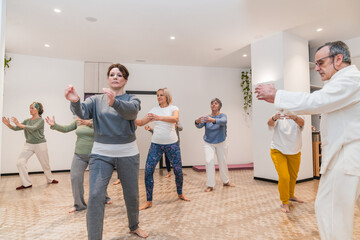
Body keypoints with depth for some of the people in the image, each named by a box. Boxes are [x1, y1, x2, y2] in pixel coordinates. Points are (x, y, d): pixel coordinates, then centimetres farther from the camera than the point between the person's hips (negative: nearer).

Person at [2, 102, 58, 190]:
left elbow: (33, 128, -24)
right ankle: (26, 183, 2)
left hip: (40, 144, -4)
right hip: (28, 145, 5)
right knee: (20, 162, -11)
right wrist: (9, 125, -17)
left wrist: (19, 124, -30)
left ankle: (50, 179, 33)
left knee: (45, 164, 8)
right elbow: (16, 128, 1)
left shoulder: (40, 120, -8)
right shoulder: (27, 121, 7)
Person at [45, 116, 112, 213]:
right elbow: (65, 129, 5)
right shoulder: (78, 121, 6)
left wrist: (89, 123, -42)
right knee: (75, 177, -6)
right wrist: (54, 125, -8)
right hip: (79, 155, 4)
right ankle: (79, 204, 9)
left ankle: (104, 198, 35)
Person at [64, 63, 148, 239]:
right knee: (95, 196, -10)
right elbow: (83, 112, -15)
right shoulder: (97, 100, 5)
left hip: (127, 154, 0)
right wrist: (75, 102, -38)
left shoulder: (132, 99, 0)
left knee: (132, 194, 14)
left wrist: (115, 102, -45)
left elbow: (131, 111, -24)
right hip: (101, 154, 0)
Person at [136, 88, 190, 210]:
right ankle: (149, 201, 7)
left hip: (172, 144, -2)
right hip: (156, 144, 2)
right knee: (148, 170, -6)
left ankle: (180, 194, 33)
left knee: (178, 170, 6)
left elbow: (175, 119, -23)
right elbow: (141, 122, 5)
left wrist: (159, 117, -38)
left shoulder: (173, 108, 0)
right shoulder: (154, 110, 9)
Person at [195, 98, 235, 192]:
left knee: (223, 162, 10)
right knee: (209, 162, -14)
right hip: (209, 144, 0)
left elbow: (223, 121, -32)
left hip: (221, 143, 0)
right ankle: (210, 185, -5)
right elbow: (200, 126, -21)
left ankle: (226, 181, 32)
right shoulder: (206, 117, -4)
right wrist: (197, 122, -45)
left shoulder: (222, 116, -9)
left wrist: (213, 120, -53)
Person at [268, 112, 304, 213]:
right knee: (284, 177, -15)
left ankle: (291, 195, 45)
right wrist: (274, 118, -53)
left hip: (295, 153, 4)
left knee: (293, 176, 19)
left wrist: (293, 117, -52)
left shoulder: (297, 117, -4)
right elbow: (270, 123, -29)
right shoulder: (278, 117, -8)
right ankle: (285, 203, 4)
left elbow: (301, 122, -28)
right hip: (278, 151, -3)